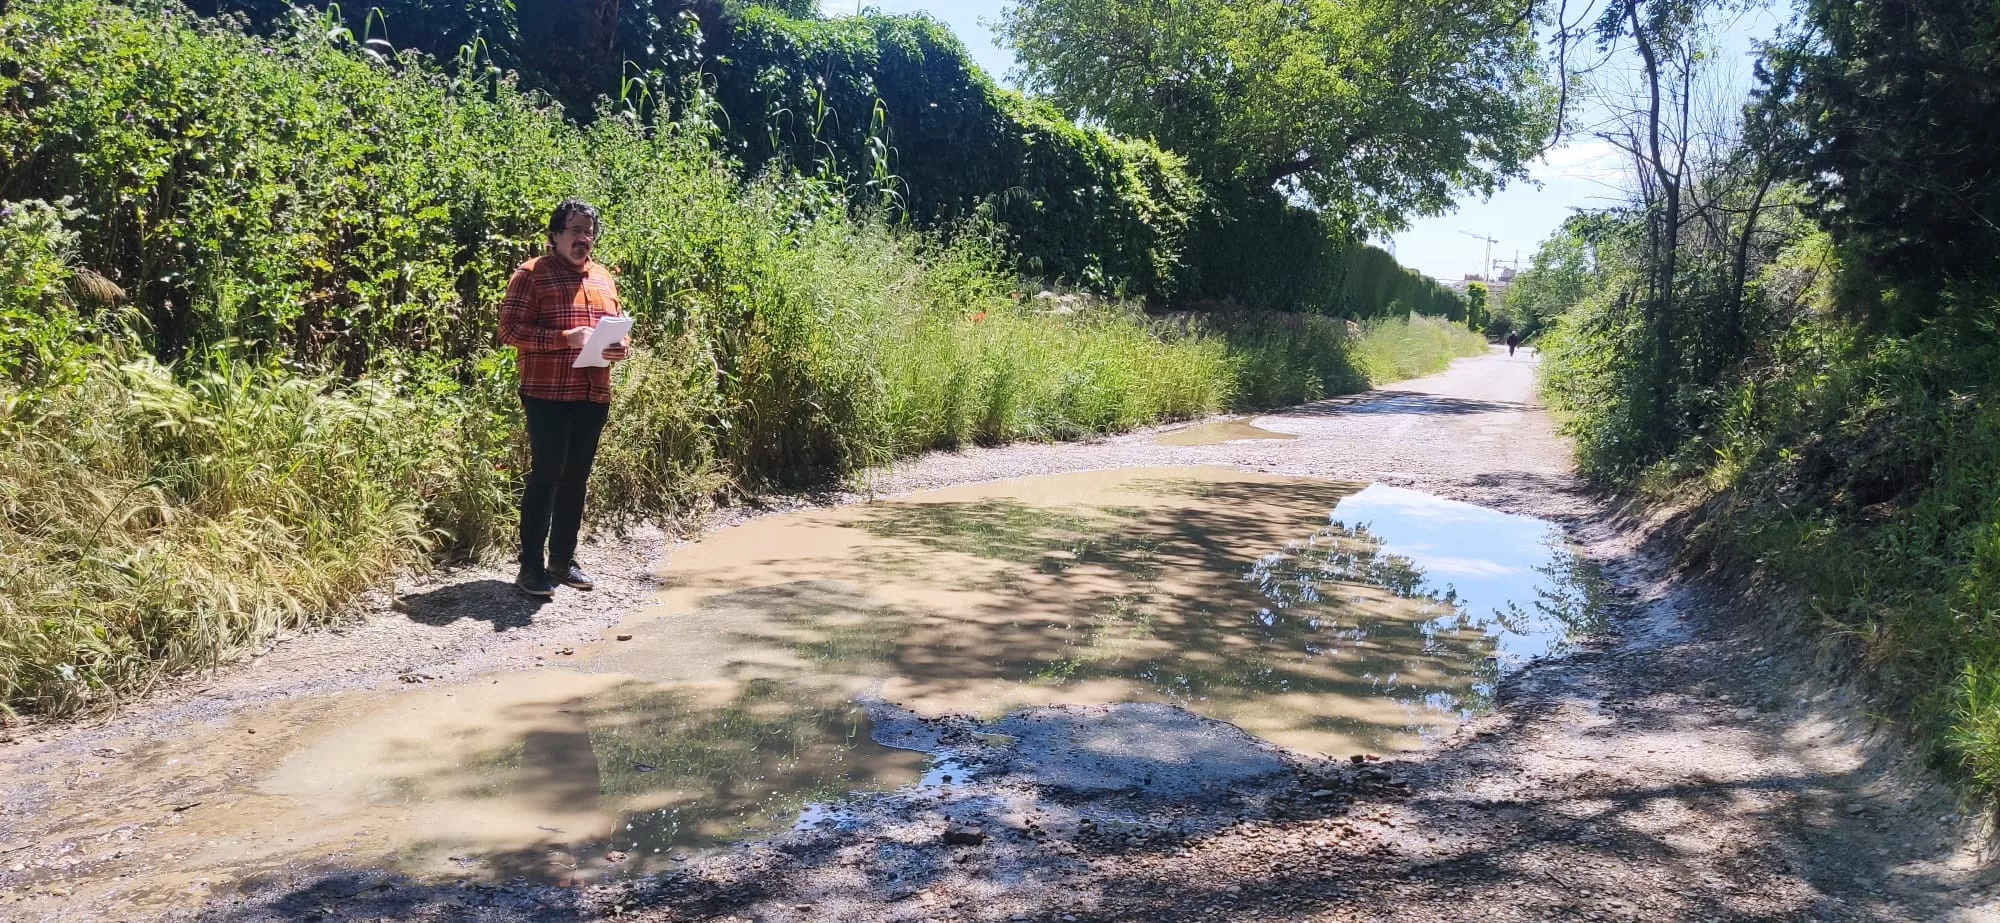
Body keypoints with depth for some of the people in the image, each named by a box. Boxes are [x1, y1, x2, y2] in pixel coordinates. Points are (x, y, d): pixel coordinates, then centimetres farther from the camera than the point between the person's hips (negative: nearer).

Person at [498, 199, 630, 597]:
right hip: (548, 395, -6)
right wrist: (566, 338, -21)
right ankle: (531, 567, 6)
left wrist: (622, 346, -1)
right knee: (545, 478, -3)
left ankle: (563, 559, 23)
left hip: (594, 397, 6)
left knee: (576, 478, 12)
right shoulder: (532, 274, -4)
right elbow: (510, 329, -11)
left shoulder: (604, 277, 15)